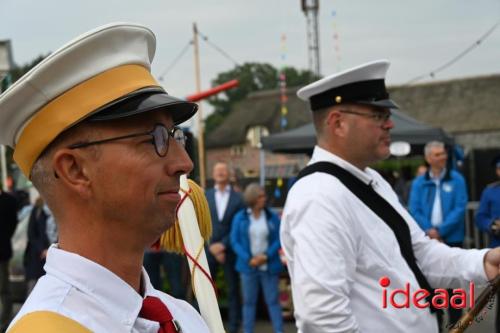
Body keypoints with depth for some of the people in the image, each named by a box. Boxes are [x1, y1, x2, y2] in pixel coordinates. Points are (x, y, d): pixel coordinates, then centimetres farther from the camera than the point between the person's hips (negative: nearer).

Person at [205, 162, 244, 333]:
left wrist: (223, 245, -9)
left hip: (230, 250, -1)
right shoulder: (205, 196, 5)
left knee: (233, 289, 5)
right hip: (209, 249, 1)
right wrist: (212, 247, -7)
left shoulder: (238, 197, 1)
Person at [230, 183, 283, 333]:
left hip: (269, 267, 0)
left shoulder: (272, 217, 1)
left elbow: (278, 240, 0)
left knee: (273, 300, 0)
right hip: (248, 266, 1)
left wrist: (266, 256, -13)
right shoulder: (240, 218, 1)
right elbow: (235, 241, -3)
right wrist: (249, 259, -13)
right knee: (249, 302, 8)